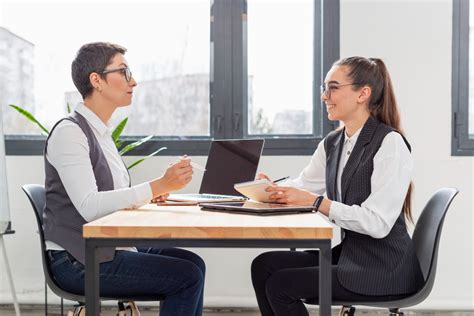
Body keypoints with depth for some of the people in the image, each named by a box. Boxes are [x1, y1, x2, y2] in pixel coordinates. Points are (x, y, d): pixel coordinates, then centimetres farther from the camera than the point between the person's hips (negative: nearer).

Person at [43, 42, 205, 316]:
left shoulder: (101, 132, 15)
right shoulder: (69, 132, -14)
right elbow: (88, 207, -25)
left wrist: (151, 193, 0)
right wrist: (159, 185, -27)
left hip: (105, 249, 9)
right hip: (78, 262, -9)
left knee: (193, 263, -1)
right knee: (188, 277, -14)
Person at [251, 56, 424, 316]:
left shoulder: (390, 144, -15)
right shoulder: (331, 144, 11)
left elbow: (378, 223, -22)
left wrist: (316, 201, -25)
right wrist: (274, 189, -11)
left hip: (383, 268, -7)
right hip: (348, 253, 8)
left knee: (280, 285, -14)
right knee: (264, 265, -5)